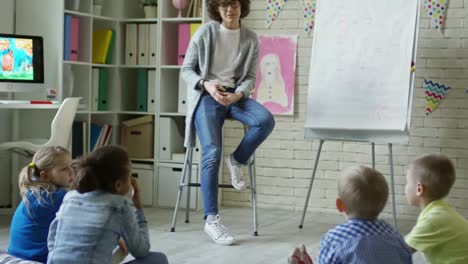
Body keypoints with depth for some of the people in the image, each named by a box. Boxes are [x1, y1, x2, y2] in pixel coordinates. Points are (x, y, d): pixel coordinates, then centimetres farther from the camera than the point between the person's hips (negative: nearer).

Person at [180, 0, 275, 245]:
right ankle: (211, 220, -16)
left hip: (235, 94, 3)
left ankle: (237, 160, -1)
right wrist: (206, 84, -19)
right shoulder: (205, 33, -2)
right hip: (206, 95, -3)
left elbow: (250, 77, 6)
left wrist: (238, 94, -16)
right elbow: (186, 70, 1)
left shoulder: (250, 39, 4)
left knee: (266, 120, -29)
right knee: (212, 152, -22)